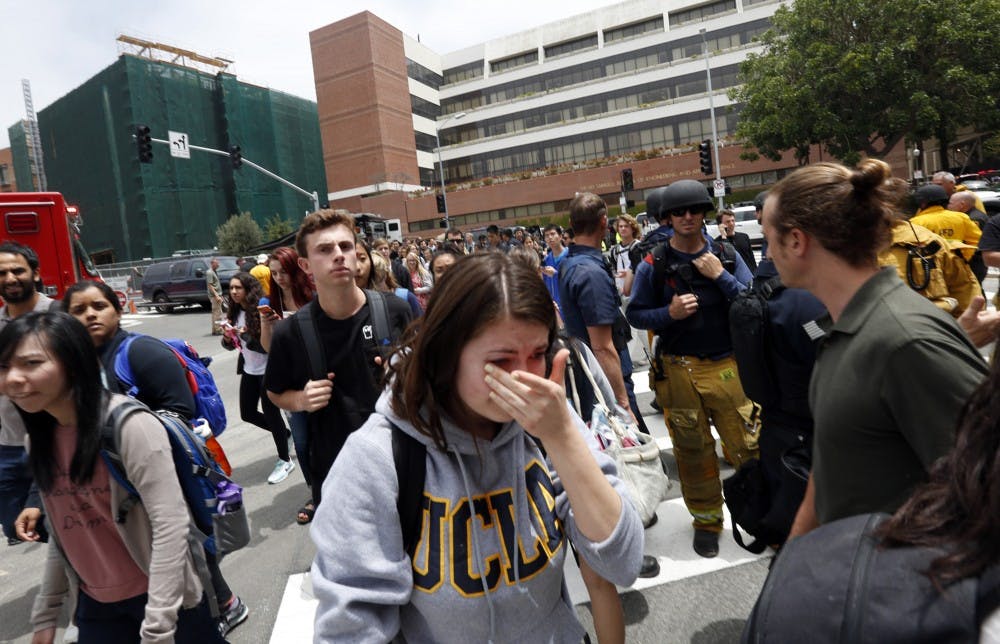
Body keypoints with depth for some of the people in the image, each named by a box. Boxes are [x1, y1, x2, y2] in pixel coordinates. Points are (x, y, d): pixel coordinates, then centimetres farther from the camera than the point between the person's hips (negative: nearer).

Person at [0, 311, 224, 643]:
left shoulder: (129, 424, -22)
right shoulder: (41, 437, 1)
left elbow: (170, 523, -25)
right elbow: (62, 531, 10)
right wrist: (45, 612, 13)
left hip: (162, 596, -6)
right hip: (94, 602, 6)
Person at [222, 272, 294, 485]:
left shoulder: (261, 311, -18)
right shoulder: (235, 312, 5)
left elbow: (270, 344, -22)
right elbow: (230, 345, 10)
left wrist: (246, 335, -24)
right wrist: (228, 338, -11)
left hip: (267, 370, -8)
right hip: (249, 370, 8)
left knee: (270, 412, 0)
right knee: (248, 413, 14)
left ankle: (284, 461, 16)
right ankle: (286, 434, 37)